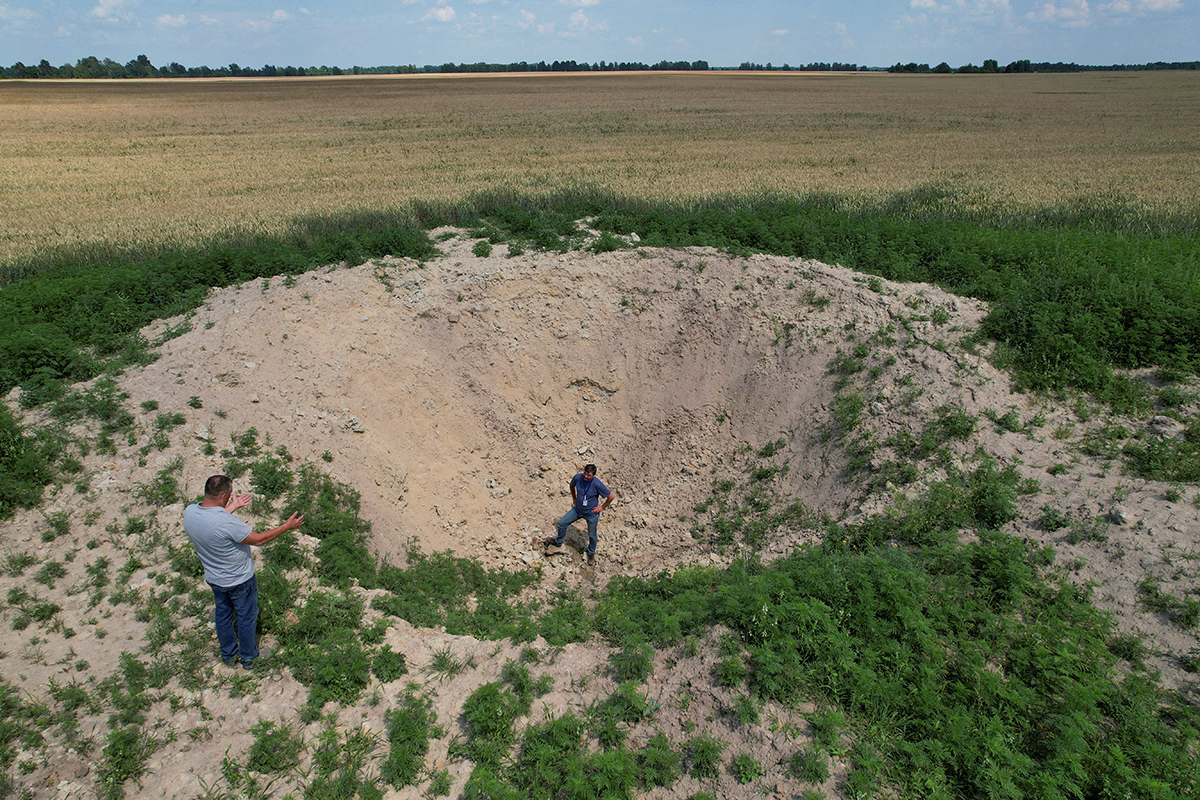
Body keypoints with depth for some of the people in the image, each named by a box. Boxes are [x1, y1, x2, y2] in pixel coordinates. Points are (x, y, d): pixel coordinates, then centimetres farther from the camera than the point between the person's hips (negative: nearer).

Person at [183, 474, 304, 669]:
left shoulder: (189, 512, -16)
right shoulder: (228, 522, -38)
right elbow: (258, 539, -24)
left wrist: (233, 506, 15)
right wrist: (286, 527, -15)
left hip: (213, 578, 7)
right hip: (239, 580, -7)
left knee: (223, 614, 27)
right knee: (246, 617, 17)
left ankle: (228, 654, 47)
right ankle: (248, 657, 36)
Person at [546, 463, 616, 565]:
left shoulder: (597, 484, -29)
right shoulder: (578, 477, -17)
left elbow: (611, 496, -19)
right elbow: (572, 485, 9)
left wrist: (602, 507, -12)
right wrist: (574, 498, 10)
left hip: (591, 514, -4)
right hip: (578, 510, 4)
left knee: (592, 535, 11)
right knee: (562, 523, 10)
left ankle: (591, 553, 41)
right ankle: (558, 542, 38)